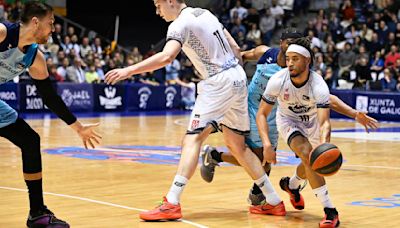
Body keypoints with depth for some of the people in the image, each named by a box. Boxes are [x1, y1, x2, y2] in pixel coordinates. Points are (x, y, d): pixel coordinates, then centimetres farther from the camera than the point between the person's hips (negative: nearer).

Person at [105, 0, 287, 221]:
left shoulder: (181, 23, -10)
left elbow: (166, 57, -28)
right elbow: (236, 49, 18)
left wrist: (129, 70, -26)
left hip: (219, 82, -9)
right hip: (238, 77, 9)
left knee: (193, 139, -12)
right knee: (237, 145, 16)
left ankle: (171, 204, -20)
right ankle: (273, 202, 20)